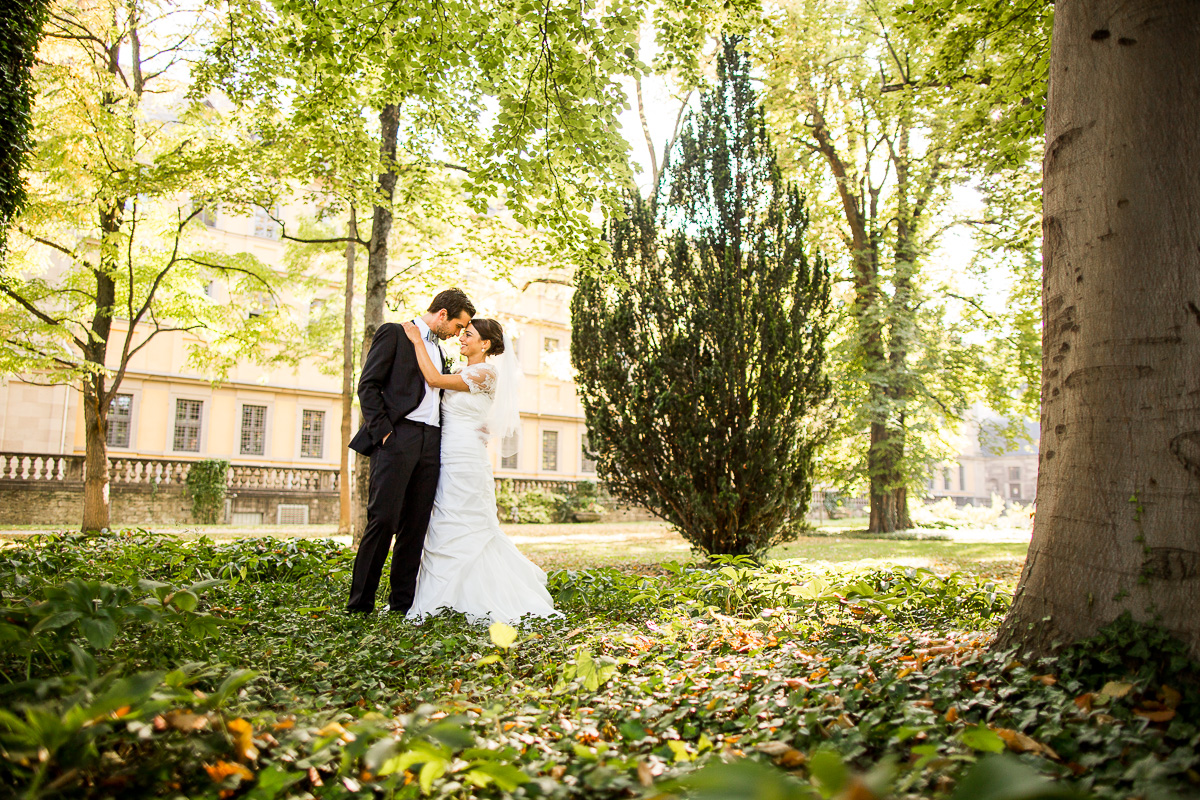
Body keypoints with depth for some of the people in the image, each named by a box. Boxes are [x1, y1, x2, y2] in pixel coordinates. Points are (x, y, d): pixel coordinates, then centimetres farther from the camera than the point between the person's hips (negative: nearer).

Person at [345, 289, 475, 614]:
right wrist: (383, 431, -12)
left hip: (431, 441, 7)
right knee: (383, 520, -10)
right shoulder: (393, 333, 4)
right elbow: (368, 385, -4)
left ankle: (402, 602, 11)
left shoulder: (438, 351, 25)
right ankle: (360, 604, -2)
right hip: (398, 437, -7)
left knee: (416, 526, 5)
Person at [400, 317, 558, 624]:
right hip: (449, 460, 9)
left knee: (463, 531, -4)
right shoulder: (461, 374, 17)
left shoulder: (484, 374, -10)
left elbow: (435, 379, -15)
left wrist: (418, 341, -7)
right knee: (447, 531, 11)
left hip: (466, 459, -9)